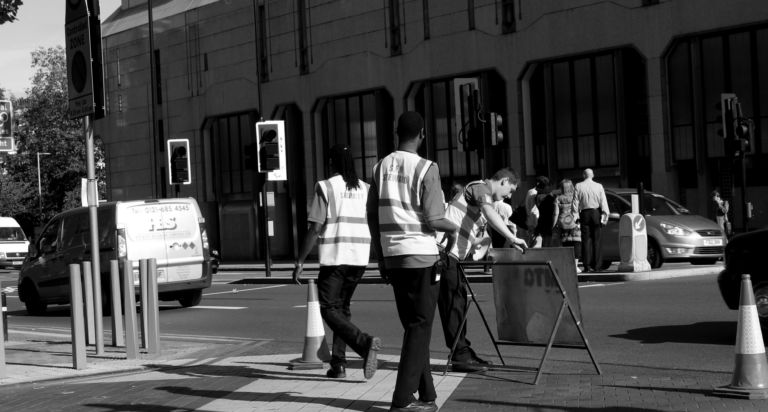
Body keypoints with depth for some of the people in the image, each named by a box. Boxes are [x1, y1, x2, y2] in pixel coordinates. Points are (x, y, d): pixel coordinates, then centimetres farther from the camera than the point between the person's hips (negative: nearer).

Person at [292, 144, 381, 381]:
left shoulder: (325, 187, -4)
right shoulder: (364, 189, 11)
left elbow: (315, 228, -8)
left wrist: (300, 261, -3)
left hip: (334, 257, -6)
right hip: (360, 257, 6)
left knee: (329, 310, -2)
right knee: (342, 307, 17)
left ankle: (365, 343, -25)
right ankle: (338, 363, 14)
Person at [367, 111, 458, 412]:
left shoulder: (381, 167, 6)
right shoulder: (426, 168, -10)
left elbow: (372, 216, 8)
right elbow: (434, 220, -13)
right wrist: (454, 227, 8)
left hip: (393, 257, 6)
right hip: (422, 256, -6)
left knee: (412, 326, 14)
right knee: (420, 327, 0)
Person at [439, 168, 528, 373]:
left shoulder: (484, 193, 24)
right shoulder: (481, 187, -7)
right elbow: (490, 214, -29)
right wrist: (511, 238, -34)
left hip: (452, 254, 10)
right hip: (444, 249, -10)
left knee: (458, 299, 13)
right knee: (452, 301, -8)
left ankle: (462, 352, 19)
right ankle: (460, 355, -6)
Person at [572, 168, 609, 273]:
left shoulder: (578, 186, 1)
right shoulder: (598, 186, 1)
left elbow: (575, 202, 0)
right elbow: (603, 202, -2)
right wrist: (605, 215, -2)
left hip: (584, 213, 0)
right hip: (596, 213, 0)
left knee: (586, 240, 1)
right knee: (596, 240, 5)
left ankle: (587, 265, -5)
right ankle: (596, 266, 4)